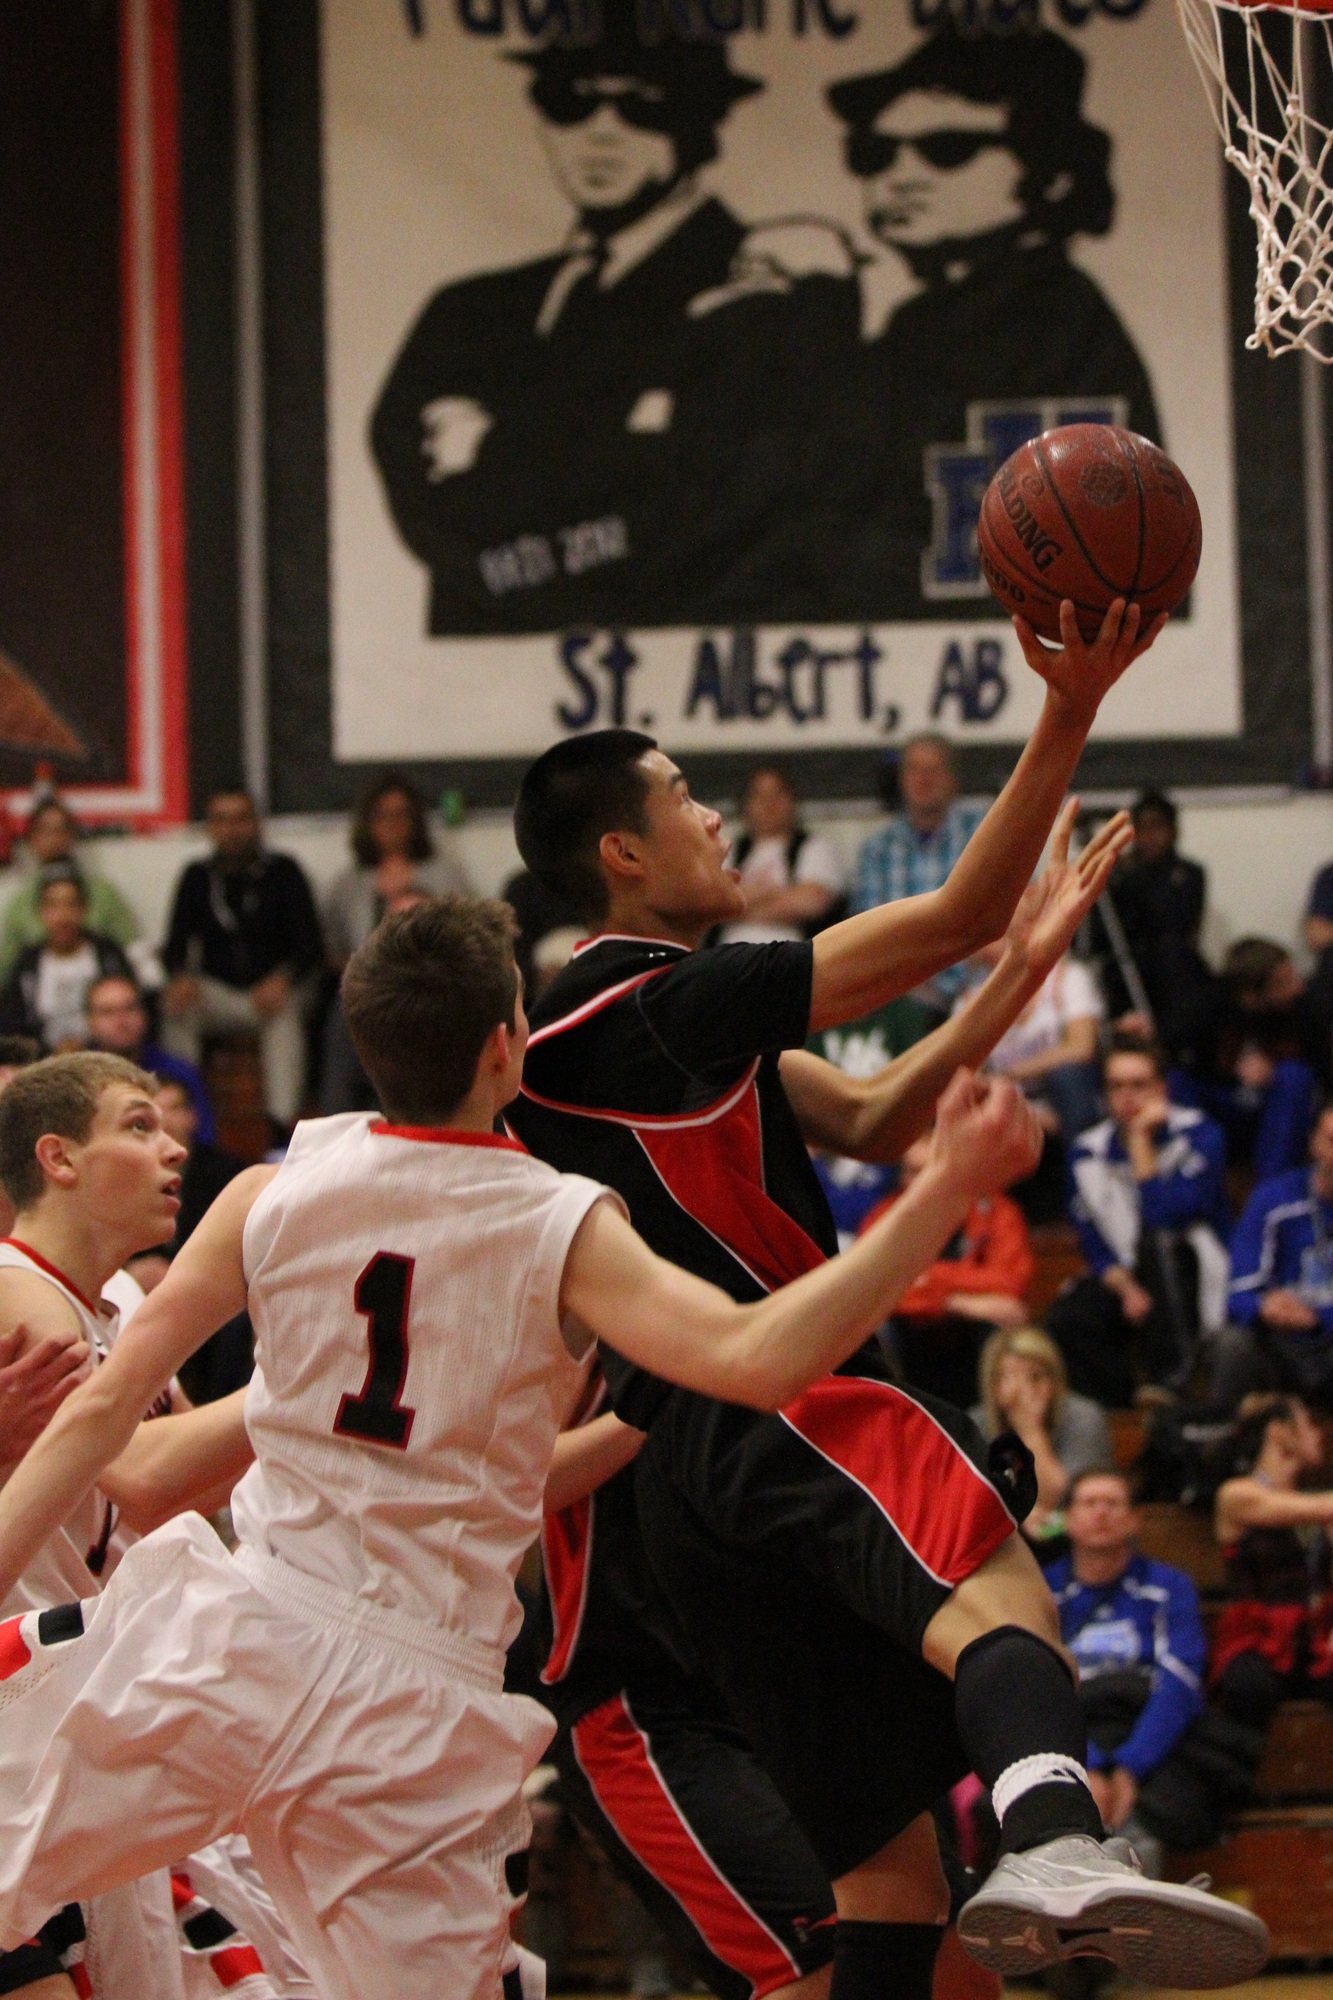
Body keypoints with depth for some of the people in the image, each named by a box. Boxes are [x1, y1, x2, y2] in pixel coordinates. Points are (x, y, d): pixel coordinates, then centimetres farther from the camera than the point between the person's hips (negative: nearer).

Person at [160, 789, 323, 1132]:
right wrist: (181, 976, -20)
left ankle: (282, 1123, -44)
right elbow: (176, 945, 5)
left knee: (285, 1012, -36)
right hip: (218, 996, 2)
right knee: (175, 1007, -29)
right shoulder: (198, 877, 8)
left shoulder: (283, 872, 0)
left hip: (270, 990, -2)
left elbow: (310, 946, -6)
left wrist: (282, 979, -27)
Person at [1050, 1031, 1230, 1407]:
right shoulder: (1089, 1154, 2)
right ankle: (1124, 1400, -8)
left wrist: (1141, 1142, -19)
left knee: (1156, 1239, -36)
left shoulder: (1199, 1136, -9)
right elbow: (1095, 1246, 4)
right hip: (1127, 1279, 3)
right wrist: (1127, 1289, -14)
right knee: (1066, 1317, -27)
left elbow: (1165, 1214, -24)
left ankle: (1170, 1373, -26)